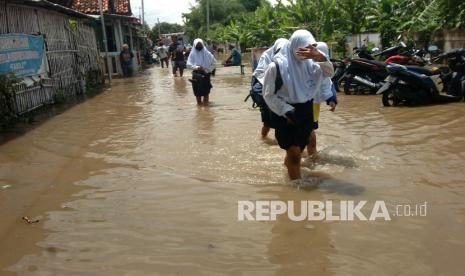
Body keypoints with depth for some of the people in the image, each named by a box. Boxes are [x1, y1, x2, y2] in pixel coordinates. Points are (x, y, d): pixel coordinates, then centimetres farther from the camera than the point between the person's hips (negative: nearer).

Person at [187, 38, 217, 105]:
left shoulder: (207, 54, 3)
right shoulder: (192, 54, 1)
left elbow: (213, 63, 4)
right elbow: (188, 64, -5)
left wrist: (208, 69, -9)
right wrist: (196, 67, -20)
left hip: (206, 74, 1)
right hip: (196, 74, -1)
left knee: (206, 89, 2)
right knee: (197, 90, 0)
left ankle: (206, 102, 11)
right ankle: (199, 102, 9)